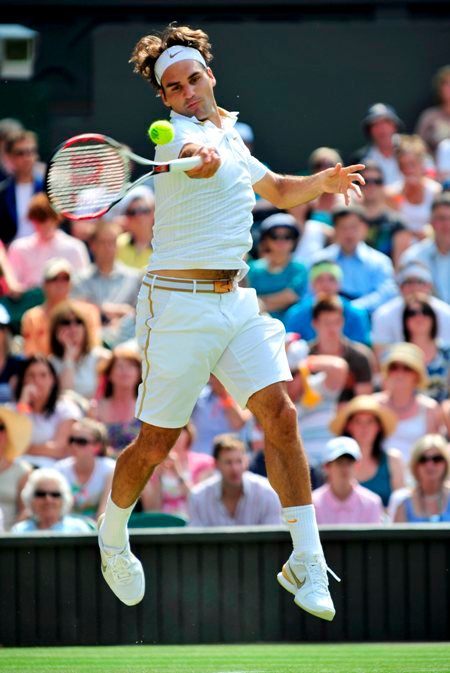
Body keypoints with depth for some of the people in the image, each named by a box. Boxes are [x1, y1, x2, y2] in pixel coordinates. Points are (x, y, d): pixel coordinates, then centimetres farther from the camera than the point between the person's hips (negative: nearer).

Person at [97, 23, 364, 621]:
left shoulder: (231, 135, 16)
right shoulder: (177, 132, -8)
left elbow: (279, 191, 32)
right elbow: (205, 162, -34)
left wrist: (321, 181, 16)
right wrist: (204, 152, -55)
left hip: (236, 302, 6)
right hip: (180, 304, -6)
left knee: (280, 416, -9)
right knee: (156, 444, 0)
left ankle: (307, 565, -7)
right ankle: (112, 539, 28)